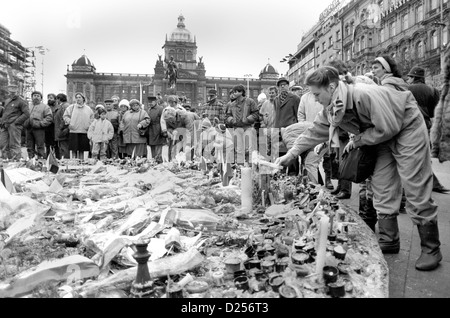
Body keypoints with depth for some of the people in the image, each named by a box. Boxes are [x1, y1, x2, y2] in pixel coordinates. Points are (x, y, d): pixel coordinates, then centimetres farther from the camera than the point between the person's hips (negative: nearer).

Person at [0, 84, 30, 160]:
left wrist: (16, 121, -14)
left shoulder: (21, 102, -3)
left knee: (14, 145, -7)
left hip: (14, 126, -8)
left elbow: (27, 114, -12)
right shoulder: (7, 101, 21)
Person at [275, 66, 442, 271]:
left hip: (407, 128, -8)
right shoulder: (331, 110, -8)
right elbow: (315, 133, 3)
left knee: (416, 192, -7)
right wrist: (291, 154, -2)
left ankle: (431, 250, 5)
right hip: (384, 138, 8)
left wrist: (358, 140, -17)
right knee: (381, 189, 4)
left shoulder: (364, 95, -34)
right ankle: (389, 240, 16)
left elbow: (388, 128, -29)